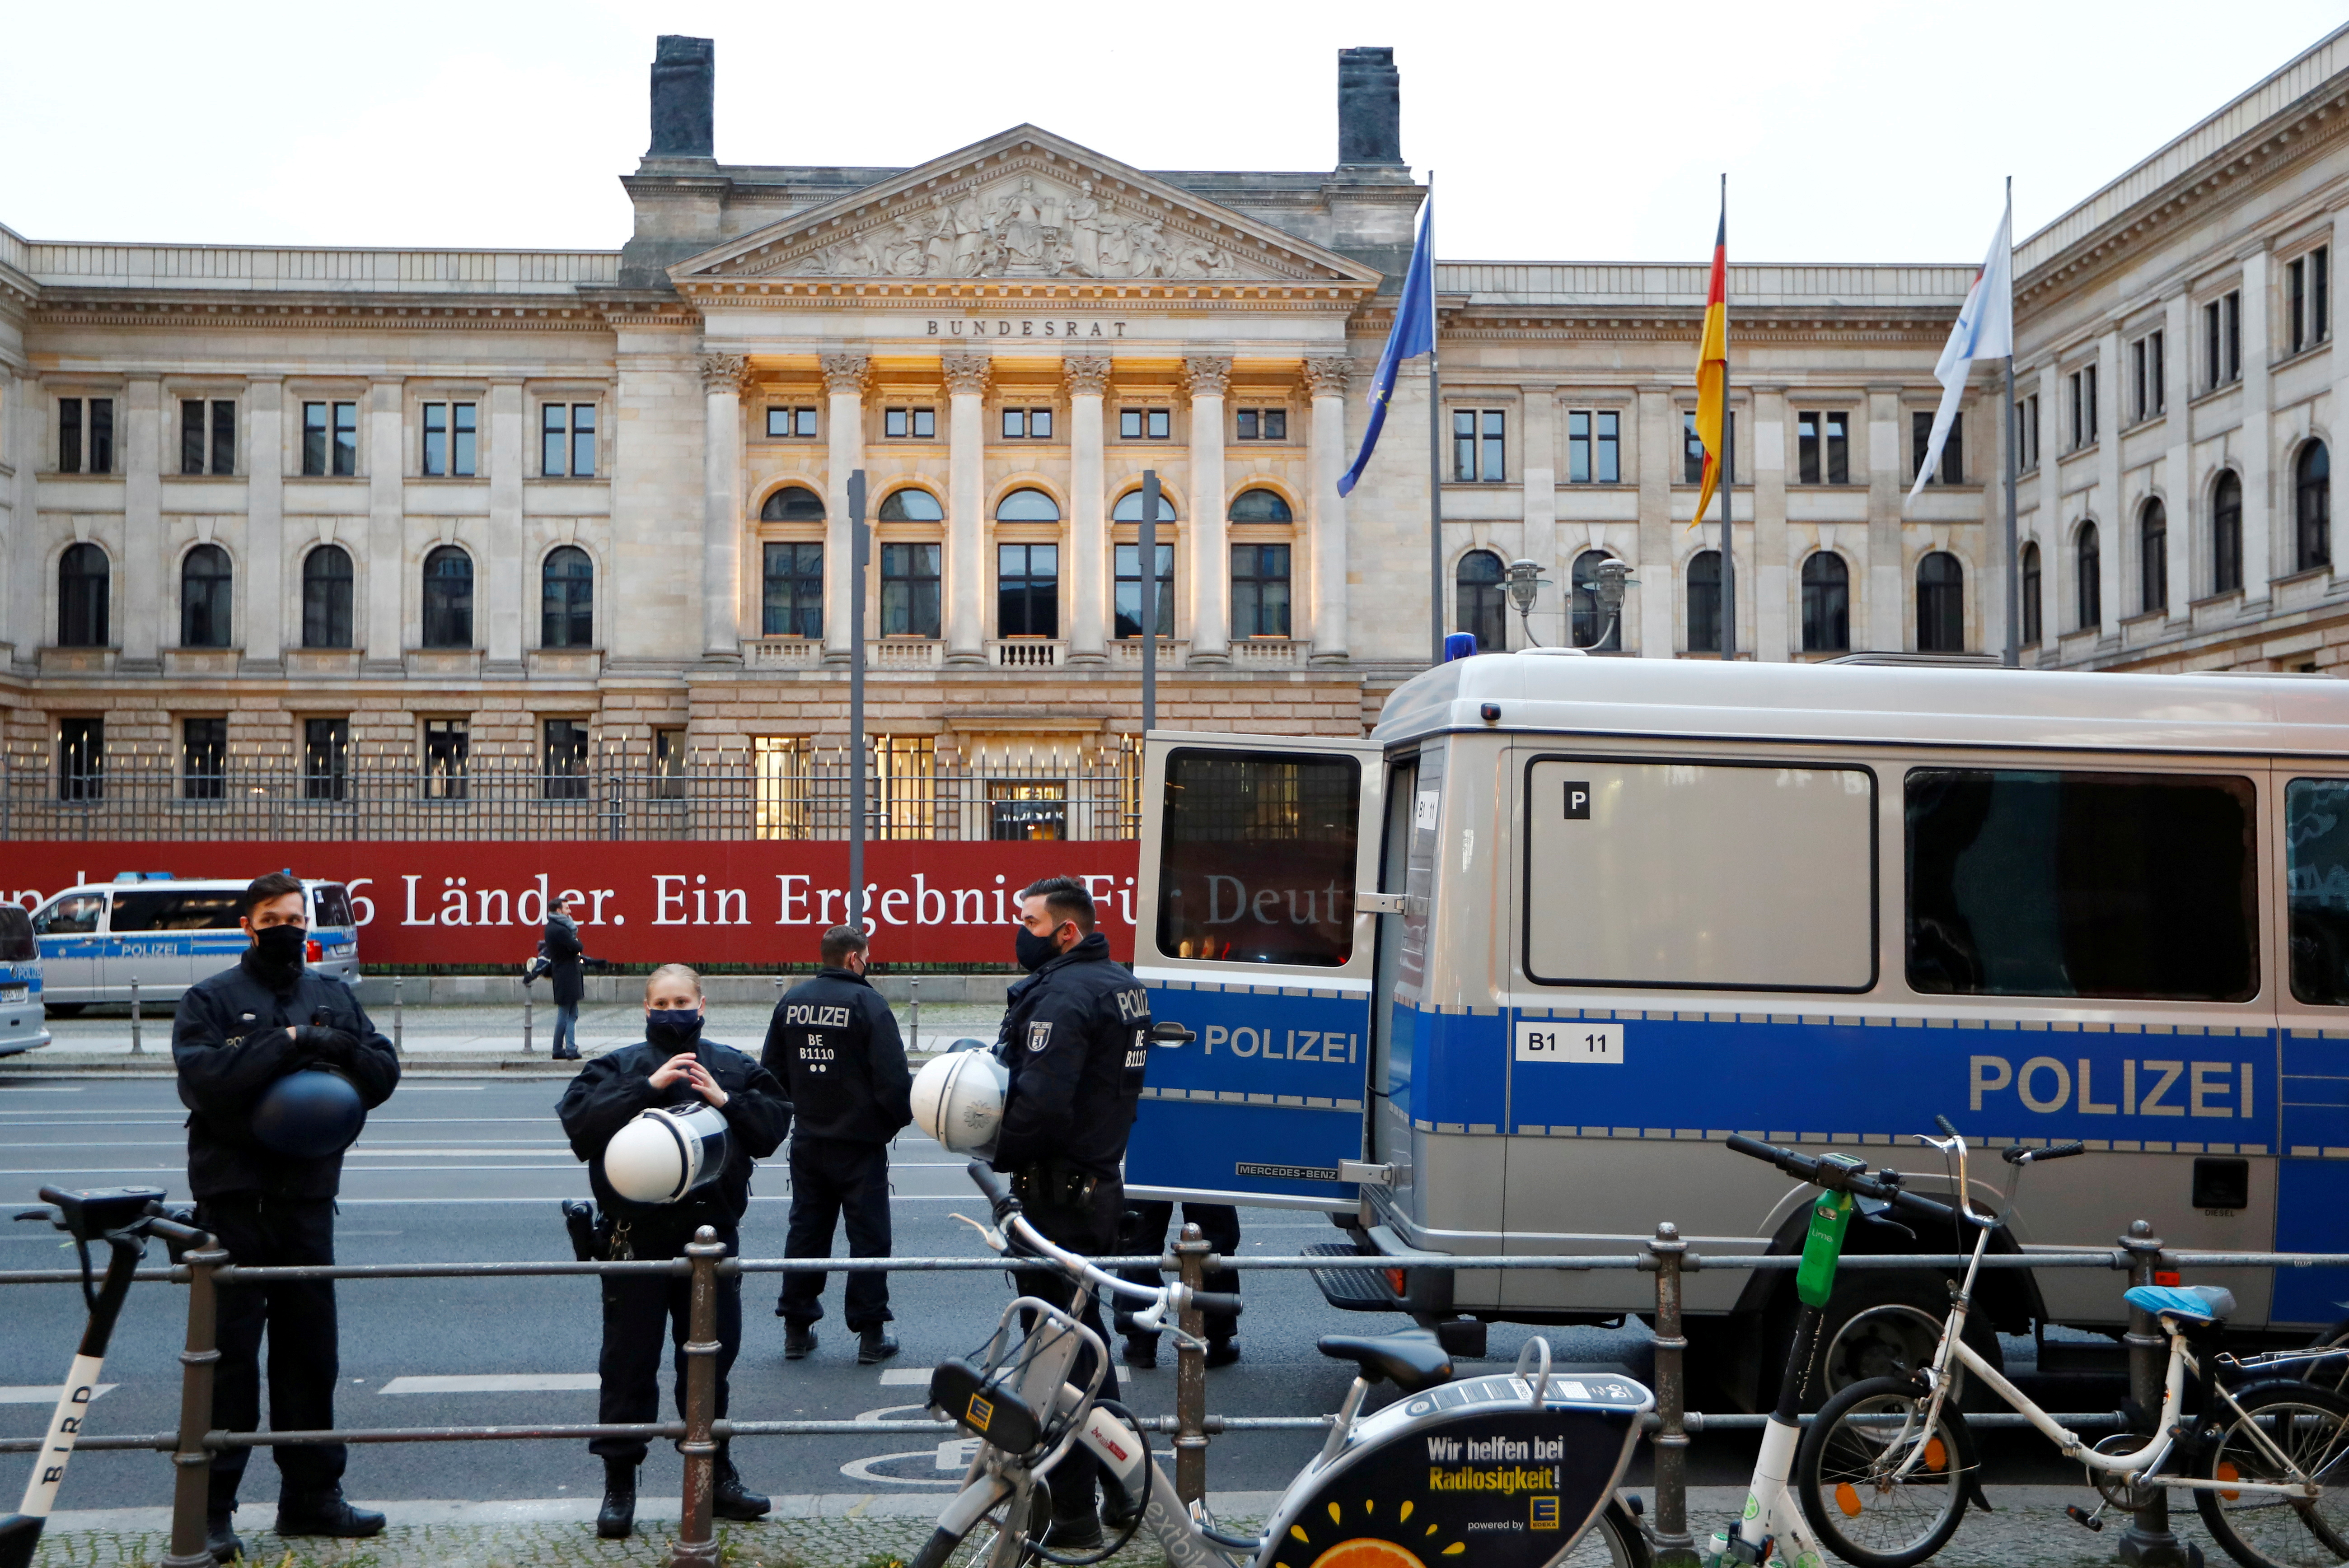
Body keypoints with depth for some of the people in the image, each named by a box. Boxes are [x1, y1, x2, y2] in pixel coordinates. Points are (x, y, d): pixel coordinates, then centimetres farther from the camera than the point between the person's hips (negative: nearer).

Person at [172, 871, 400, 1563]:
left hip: (308, 1194, 4)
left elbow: (384, 1071, 5)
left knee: (311, 1349, 10)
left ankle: (311, 1494, 20)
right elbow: (204, 1078, -16)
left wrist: (337, 1048, -13)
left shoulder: (334, 996, 12)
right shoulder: (211, 999, 0)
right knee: (231, 1352, -2)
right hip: (233, 1195, -4)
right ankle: (211, 1506, 7)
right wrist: (289, 1043, -19)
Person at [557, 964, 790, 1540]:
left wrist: (724, 1100, -15)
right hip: (637, 1237, -2)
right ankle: (619, 1481, 15)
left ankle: (716, 1472, 28)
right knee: (629, 1362, 3)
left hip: (713, 1233, 2)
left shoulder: (733, 1067, 8)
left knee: (712, 1358, 13)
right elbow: (578, 1118, -14)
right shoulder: (620, 1066, 2)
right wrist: (648, 1088, -20)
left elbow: (775, 1122, -1)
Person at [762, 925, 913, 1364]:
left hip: (807, 1142, 5)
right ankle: (870, 1333, 5)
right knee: (868, 1234, 3)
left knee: (806, 1229, 13)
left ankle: (797, 1328, 17)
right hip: (860, 1144, -5)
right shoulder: (868, 1004, -15)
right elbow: (893, 1078, -17)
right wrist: (901, 1117, 1)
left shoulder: (791, 1002, 4)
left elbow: (771, 1070, 11)